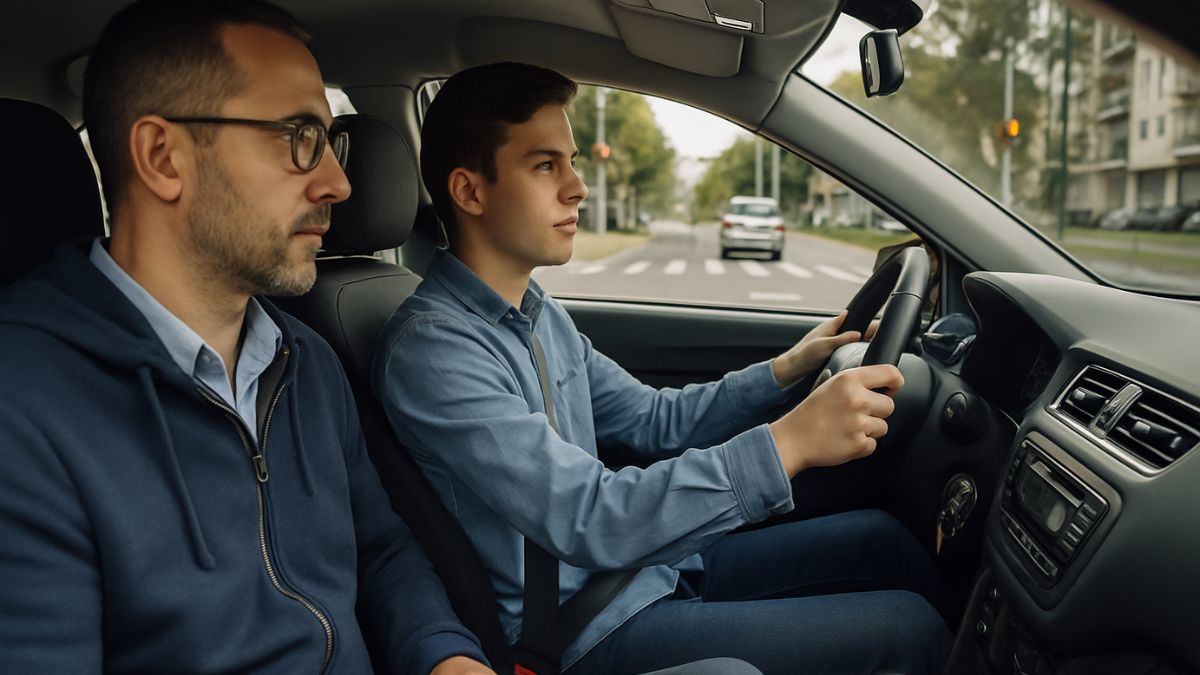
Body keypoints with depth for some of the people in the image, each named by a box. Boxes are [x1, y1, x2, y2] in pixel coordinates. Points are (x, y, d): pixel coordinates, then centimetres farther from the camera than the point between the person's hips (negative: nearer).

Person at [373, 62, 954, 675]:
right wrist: (788, 444, -31)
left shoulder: (538, 313, 7)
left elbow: (653, 420, 16)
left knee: (882, 538, 9)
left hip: (643, 563, 9)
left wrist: (785, 370, 5)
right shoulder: (430, 348, -22)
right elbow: (585, 519, -28)